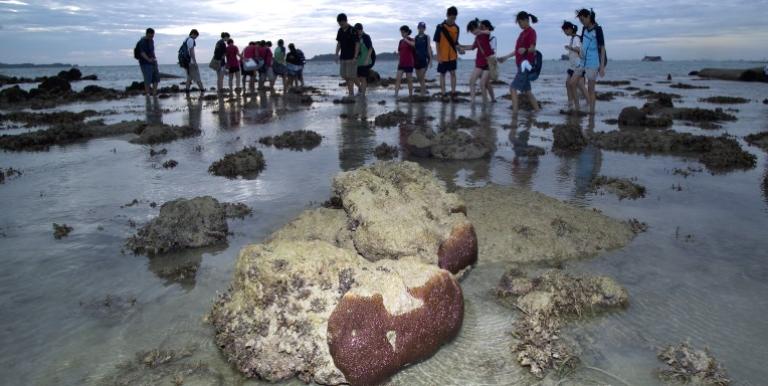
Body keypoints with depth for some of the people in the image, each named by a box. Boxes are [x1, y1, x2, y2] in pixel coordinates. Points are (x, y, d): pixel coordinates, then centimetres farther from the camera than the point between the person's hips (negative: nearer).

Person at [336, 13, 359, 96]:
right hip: (343, 57, 6)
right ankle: (350, 90, 19)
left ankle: (351, 93, -5)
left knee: (350, 76, -7)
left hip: (351, 58, -6)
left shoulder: (352, 30, -10)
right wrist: (337, 55, 7)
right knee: (344, 75, 7)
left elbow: (357, 44, -11)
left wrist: (355, 57, -16)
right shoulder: (340, 31, 9)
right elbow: (338, 44, 15)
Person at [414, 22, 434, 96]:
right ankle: (424, 90, 28)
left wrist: (431, 59, -7)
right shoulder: (415, 38, 9)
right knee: (419, 78, 10)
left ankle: (422, 93, -10)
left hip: (424, 59, -4)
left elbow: (429, 48, -1)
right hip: (417, 59, 4)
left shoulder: (426, 37, 1)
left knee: (422, 77, -11)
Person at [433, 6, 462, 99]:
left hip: (452, 56, 4)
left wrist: (459, 50, -8)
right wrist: (438, 56, -12)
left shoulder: (456, 28, 3)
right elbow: (437, 42, -7)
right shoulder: (440, 27, -9)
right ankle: (443, 94, 9)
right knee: (442, 74, 4)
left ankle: (453, 93, 9)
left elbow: (455, 42, 11)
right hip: (443, 56, -3)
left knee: (453, 73, 4)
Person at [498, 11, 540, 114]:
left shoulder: (531, 32, -8)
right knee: (526, 90, 10)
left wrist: (525, 50, -36)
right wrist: (506, 57, 25)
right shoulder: (523, 33, 18)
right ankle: (537, 110, 14)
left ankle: (515, 110, -14)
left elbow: (532, 49, -16)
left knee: (513, 87, -14)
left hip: (526, 63, -9)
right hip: (521, 64, 9)